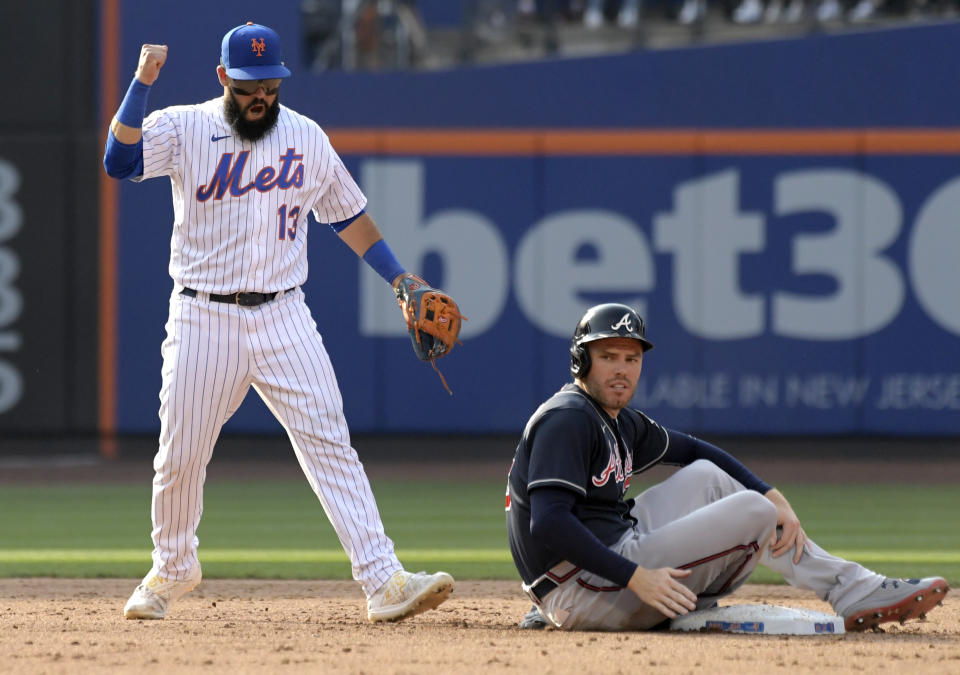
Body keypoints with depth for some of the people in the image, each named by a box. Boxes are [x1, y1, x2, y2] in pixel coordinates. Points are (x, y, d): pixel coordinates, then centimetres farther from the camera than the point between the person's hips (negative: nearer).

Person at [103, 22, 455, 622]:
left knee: (329, 443, -10)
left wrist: (401, 280, 10)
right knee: (180, 456, 5)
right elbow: (120, 160, -19)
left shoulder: (307, 138, 7)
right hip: (204, 319, -1)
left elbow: (349, 215, 17)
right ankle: (172, 571, 31)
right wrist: (143, 82, -27)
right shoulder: (184, 128, -2)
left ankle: (383, 581, -17)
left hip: (283, 318, 1)